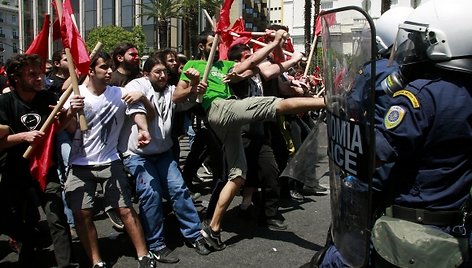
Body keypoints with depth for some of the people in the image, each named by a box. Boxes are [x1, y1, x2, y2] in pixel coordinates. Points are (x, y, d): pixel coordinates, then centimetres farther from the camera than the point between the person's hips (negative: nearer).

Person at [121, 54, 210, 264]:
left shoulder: (170, 91, 12)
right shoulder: (137, 85, -7)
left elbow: (187, 102, -4)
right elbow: (136, 109, -27)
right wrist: (143, 129, -47)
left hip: (163, 152, 5)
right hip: (137, 153, -5)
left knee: (179, 189, 0)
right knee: (151, 194, -16)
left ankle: (194, 234, 12)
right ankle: (156, 245, -3)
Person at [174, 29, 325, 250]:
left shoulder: (224, 66, 32)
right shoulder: (192, 65, 18)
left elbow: (252, 61, 18)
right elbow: (176, 97, 10)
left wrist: (275, 43, 12)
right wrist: (193, 89, -8)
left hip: (226, 122, 7)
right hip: (217, 109, -7)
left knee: (238, 175, 2)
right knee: (280, 105, -15)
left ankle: (213, 229, 4)